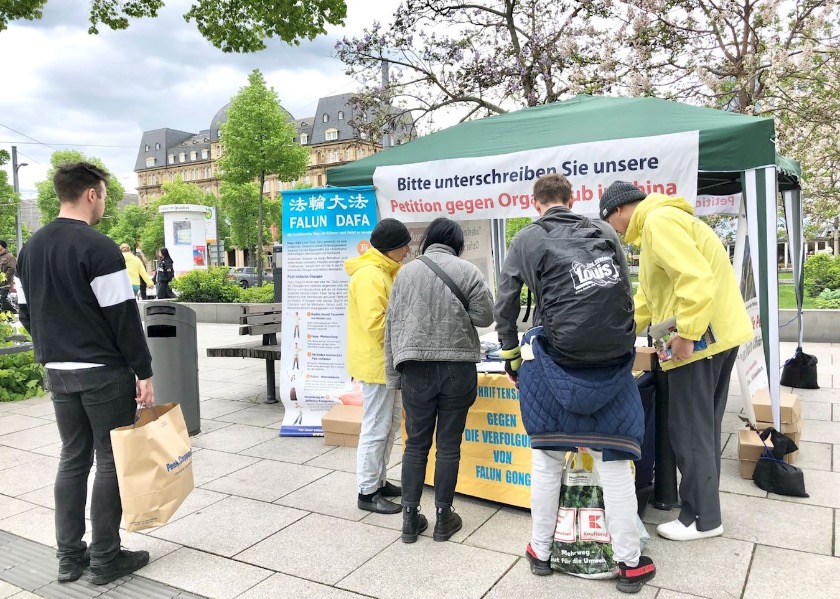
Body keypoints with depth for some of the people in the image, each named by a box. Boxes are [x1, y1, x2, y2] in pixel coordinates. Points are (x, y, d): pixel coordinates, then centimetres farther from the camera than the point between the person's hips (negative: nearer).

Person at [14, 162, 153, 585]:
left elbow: (27, 314, 15)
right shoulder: (98, 247, -16)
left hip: (58, 372, 8)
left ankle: (69, 556, 22)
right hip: (103, 372, -7)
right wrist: (143, 372, -11)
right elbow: (123, 316, -17)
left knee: (73, 458, 15)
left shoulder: (31, 248, 9)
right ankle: (106, 559, 11)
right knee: (112, 461, 3)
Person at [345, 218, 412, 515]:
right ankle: (367, 493, 11)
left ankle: (378, 480, 31)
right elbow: (376, 324, -27)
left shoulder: (383, 272, 12)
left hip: (388, 361, 11)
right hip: (376, 362, -11)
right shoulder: (369, 276, -20)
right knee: (376, 429, -1)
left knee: (391, 424, 18)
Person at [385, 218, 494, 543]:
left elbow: (392, 324, 5)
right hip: (457, 367, -1)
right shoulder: (467, 270, -2)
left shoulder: (406, 271, 5)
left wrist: (393, 373, 10)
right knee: (449, 445, 8)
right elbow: (484, 315, -3)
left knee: (416, 443, 11)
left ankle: (410, 518, 17)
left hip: (416, 368, 2)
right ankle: (443, 518, 18)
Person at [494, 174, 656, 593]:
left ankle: (541, 551, 25)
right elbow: (626, 293, 14)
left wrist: (510, 356, 16)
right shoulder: (605, 232, 11)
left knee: (547, 457, 13)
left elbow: (505, 306, 3)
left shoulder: (527, 240, 4)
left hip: (558, 361, -2)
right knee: (613, 461, 11)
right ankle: (630, 563, 18)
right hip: (614, 362, 2)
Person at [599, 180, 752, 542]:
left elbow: (696, 277, -26)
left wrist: (687, 333, -24)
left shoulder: (658, 221, -13)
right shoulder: (656, 225, 21)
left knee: (689, 429, -1)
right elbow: (647, 297, 23)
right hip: (718, 334, 11)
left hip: (701, 337, -11)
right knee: (703, 426, 17)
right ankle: (702, 502, 29)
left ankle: (703, 518, 11)